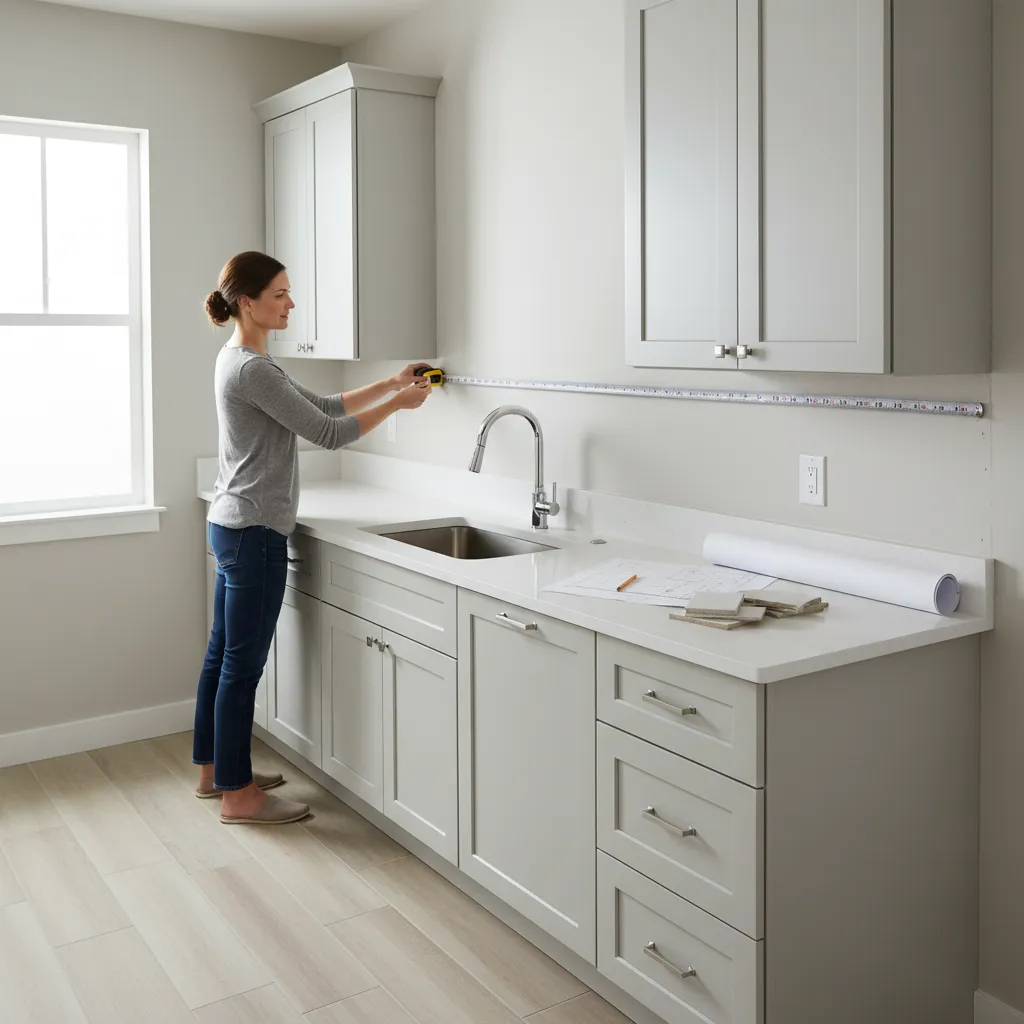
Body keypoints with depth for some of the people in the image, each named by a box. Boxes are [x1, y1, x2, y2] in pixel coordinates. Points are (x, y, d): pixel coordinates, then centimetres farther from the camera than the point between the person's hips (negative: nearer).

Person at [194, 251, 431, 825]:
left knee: (224, 654, 17)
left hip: (234, 526, 10)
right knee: (244, 663, -2)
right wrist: (397, 404, -7)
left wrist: (390, 384, 13)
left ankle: (213, 769, 29)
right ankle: (237, 794, 9)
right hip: (254, 532, -10)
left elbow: (323, 407, 17)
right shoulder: (251, 368, -18)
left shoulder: (243, 361, 14)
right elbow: (328, 433, -18)